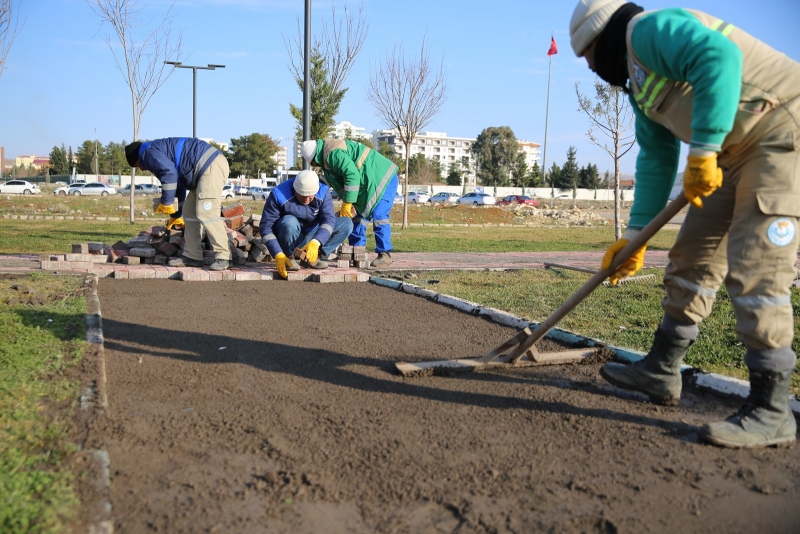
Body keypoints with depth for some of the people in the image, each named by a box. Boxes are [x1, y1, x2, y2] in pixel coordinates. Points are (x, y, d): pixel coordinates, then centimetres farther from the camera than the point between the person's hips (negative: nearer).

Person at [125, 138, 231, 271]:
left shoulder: (148, 153, -1)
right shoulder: (158, 151, 30)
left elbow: (169, 172, -19)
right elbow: (178, 184, 38)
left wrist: (166, 202, -10)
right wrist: (177, 214, 45)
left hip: (211, 166, -11)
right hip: (208, 167, 11)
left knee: (205, 212, -16)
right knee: (189, 212, 12)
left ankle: (223, 257, -14)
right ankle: (192, 256, 12)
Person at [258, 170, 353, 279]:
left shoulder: (323, 192, -17)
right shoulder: (279, 195, -26)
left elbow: (328, 219, -27)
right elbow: (266, 226, -25)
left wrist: (315, 243, -46)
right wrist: (278, 255, -36)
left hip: (312, 238, 4)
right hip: (289, 239, -3)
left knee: (346, 223, -14)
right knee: (289, 222, -37)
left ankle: (313, 257, -16)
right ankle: (288, 258, -14)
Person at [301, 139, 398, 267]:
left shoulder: (333, 154, -20)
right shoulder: (328, 157, 14)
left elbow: (352, 174, -28)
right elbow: (340, 182, 15)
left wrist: (347, 203, -22)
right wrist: (347, 203, 5)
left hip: (383, 179, -11)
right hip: (371, 183, 11)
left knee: (378, 217, -15)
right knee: (359, 215, 10)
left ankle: (385, 255, -10)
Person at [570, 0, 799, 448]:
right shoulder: (641, 83, 18)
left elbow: (719, 56, -30)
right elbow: (656, 162, 17)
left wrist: (703, 151, -29)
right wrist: (635, 236, 13)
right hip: (737, 151, 10)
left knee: (753, 268, -15)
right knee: (692, 258, 9)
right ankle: (661, 372, 19)